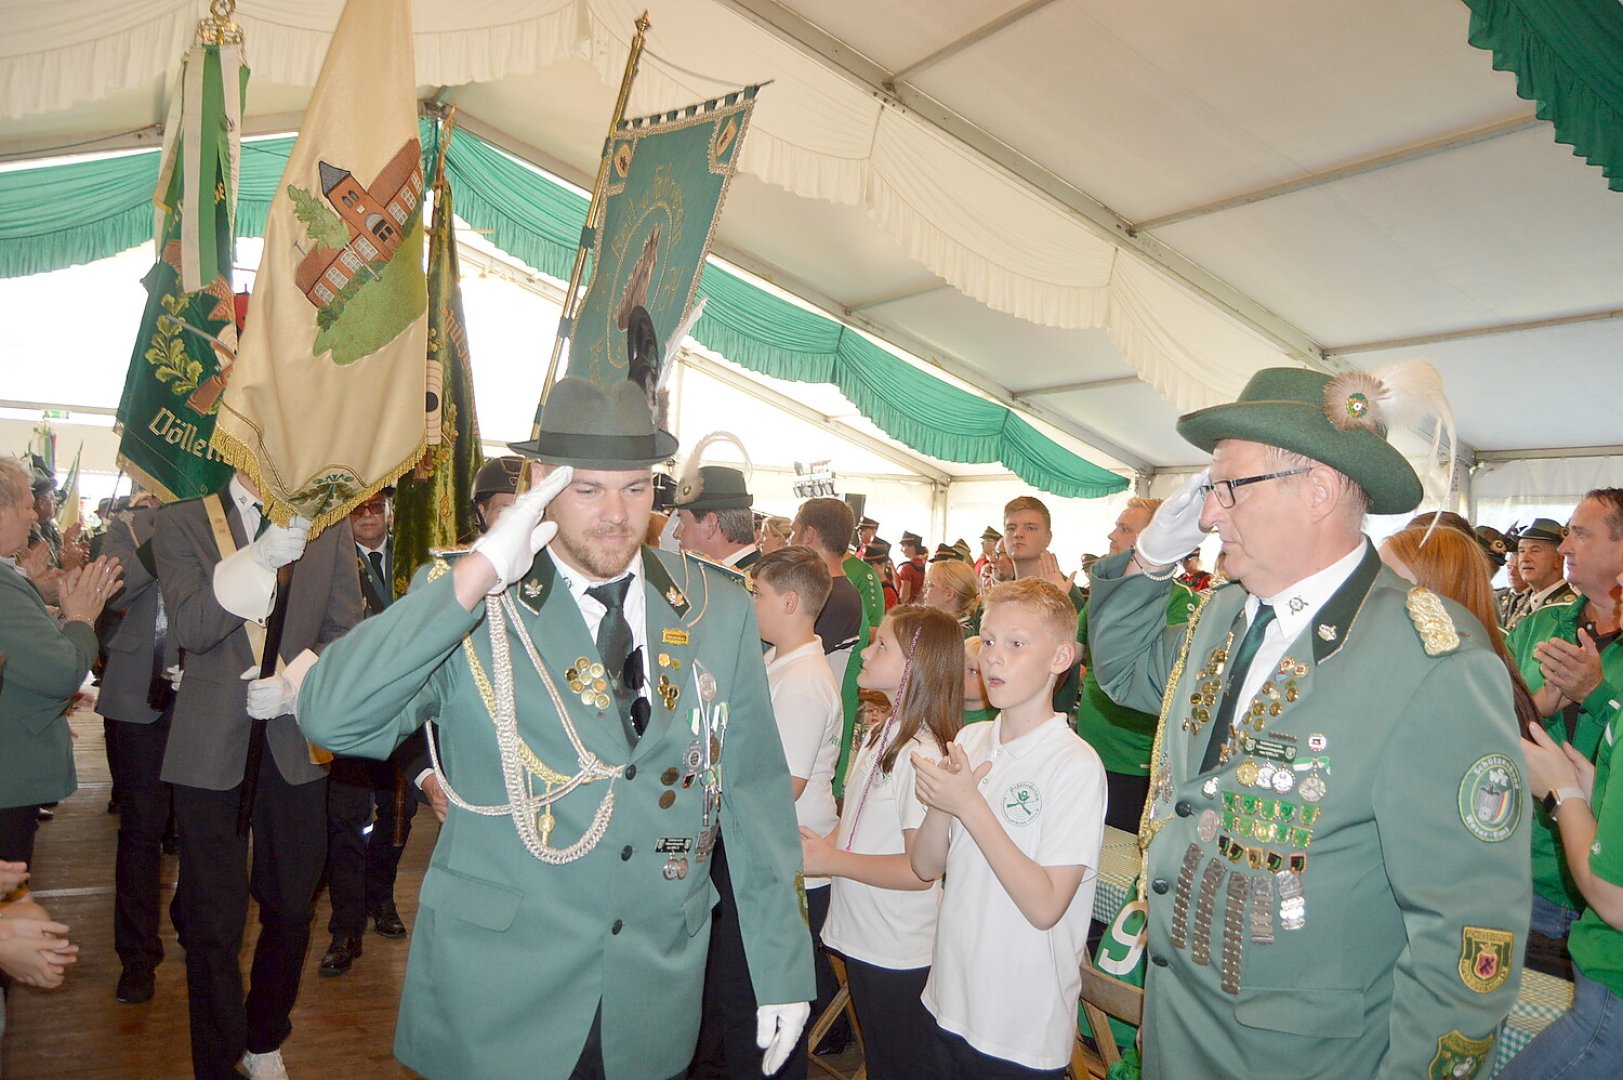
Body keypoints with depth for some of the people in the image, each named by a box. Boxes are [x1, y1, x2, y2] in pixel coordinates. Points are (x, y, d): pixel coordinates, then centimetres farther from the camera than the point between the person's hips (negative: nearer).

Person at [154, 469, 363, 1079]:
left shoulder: (328, 527, 5)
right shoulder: (182, 523, -1)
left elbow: (345, 631, 3)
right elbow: (189, 627, -14)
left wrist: (292, 684, -14)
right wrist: (260, 558, -27)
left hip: (295, 741, 2)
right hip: (212, 746, -2)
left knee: (291, 909, 13)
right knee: (214, 922, 4)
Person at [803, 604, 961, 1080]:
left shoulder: (921, 754, -25)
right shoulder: (880, 733, 4)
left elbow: (921, 870, -26)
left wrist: (832, 860, -22)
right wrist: (824, 843, -3)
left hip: (902, 956, -9)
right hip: (862, 940, 9)